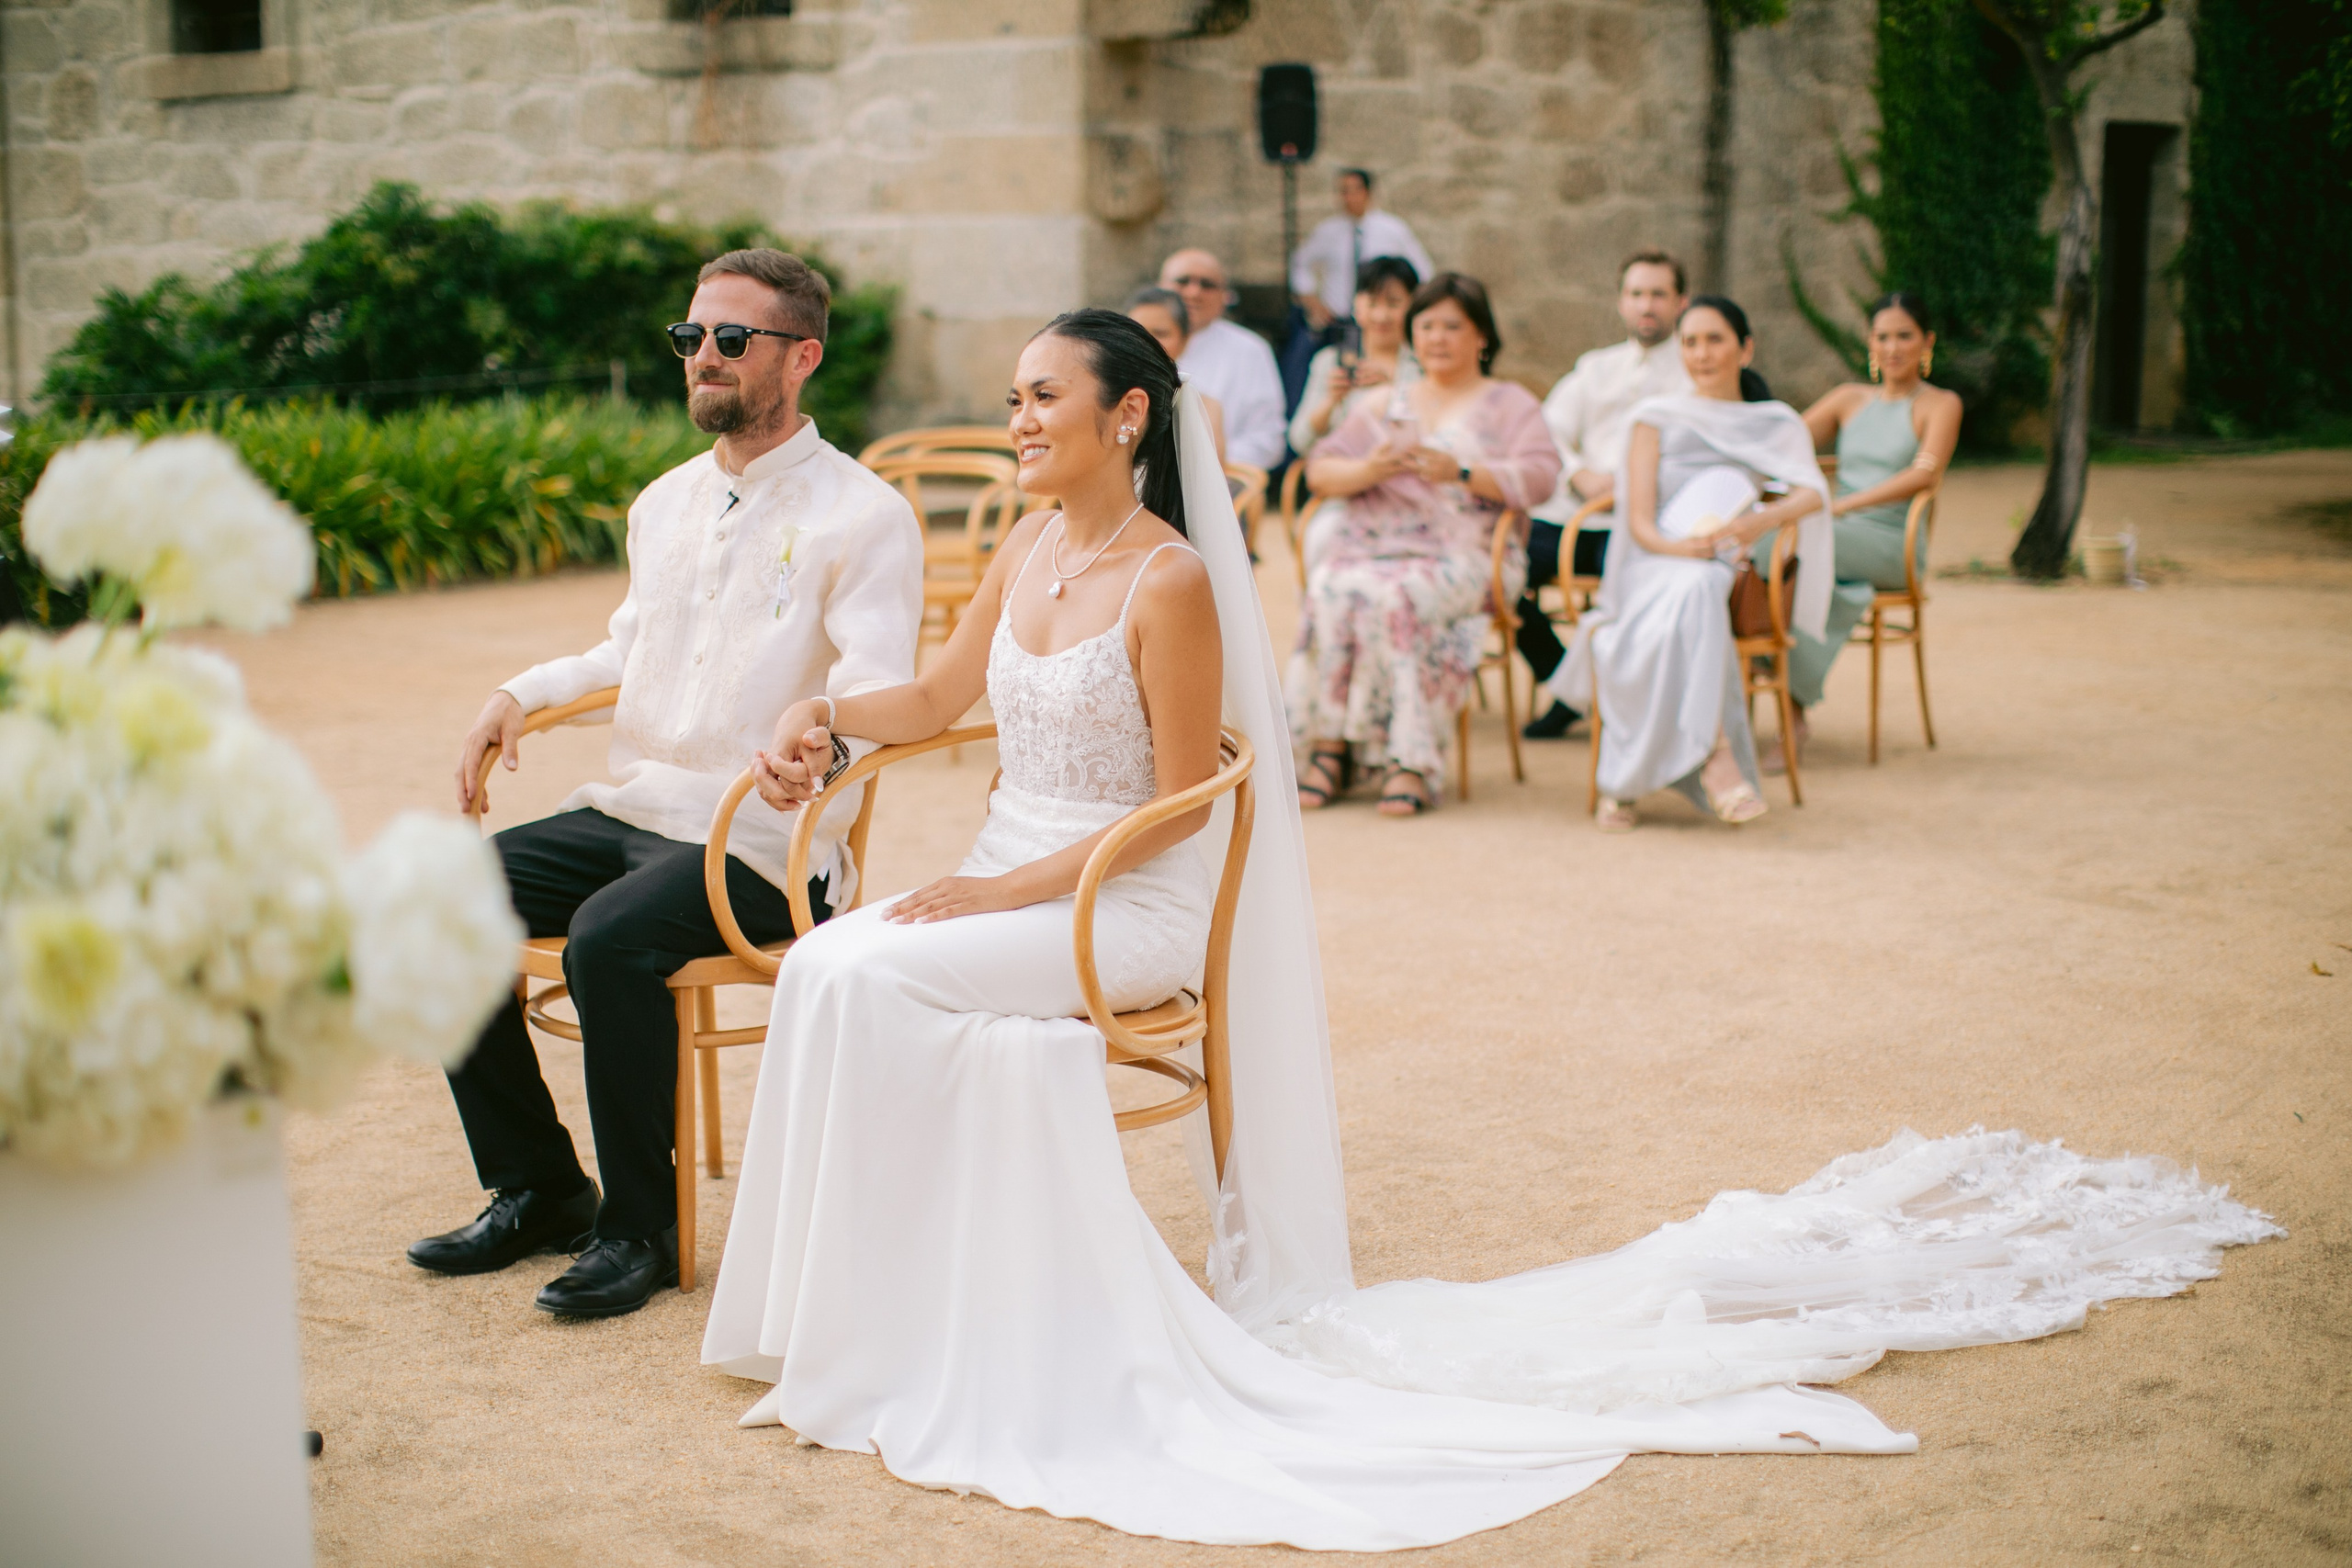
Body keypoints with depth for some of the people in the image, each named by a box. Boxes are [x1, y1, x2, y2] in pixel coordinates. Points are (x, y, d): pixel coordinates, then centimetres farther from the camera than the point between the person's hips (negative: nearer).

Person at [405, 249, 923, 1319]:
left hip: (765, 840, -7)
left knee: (610, 940, -33)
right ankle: (537, 1191, 4)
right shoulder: (664, 505, 17)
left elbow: (880, 694, -16)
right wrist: (526, 692, 13)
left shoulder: (861, 516, -5)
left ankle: (640, 1229, -13)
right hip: (629, 813, 7)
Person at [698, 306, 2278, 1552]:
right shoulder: (1034, 546, 10)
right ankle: (844, 1304, -4)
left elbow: (1180, 800, -15)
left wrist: (1013, 891, -18)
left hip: (1127, 905, -8)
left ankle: (882, 1323, -10)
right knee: (828, 962, -15)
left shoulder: (1168, 582, -16)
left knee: (868, 980, -25)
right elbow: (943, 698, 18)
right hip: (1011, 879, 8)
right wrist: (820, 715, 1)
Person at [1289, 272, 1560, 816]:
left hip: (1461, 554, -3)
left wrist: (1461, 473, -14)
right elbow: (1320, 468, 15)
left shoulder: (1509, 403, 16)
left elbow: (1540, 476, -2)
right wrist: (1368, 470, -6)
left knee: (1388, 597, -35)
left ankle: (1410, 762, -34)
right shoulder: (1382, 404, 27)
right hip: (1370, 544, 4)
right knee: (1331, 592, -31)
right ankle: (1328, 746, -28)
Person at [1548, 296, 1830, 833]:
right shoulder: (1657, 417, 15)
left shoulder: (1777, 423, 18)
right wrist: (1674, 546, -21)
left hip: (1728, 570, 1)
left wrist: (1767, 518, -26)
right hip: (1654, 563, -1)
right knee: (1689, 590, -38)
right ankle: (1715, 757, -47)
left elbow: (1814, 491, -3)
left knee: (1697, 590, -37)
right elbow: (1639, 520, 3)